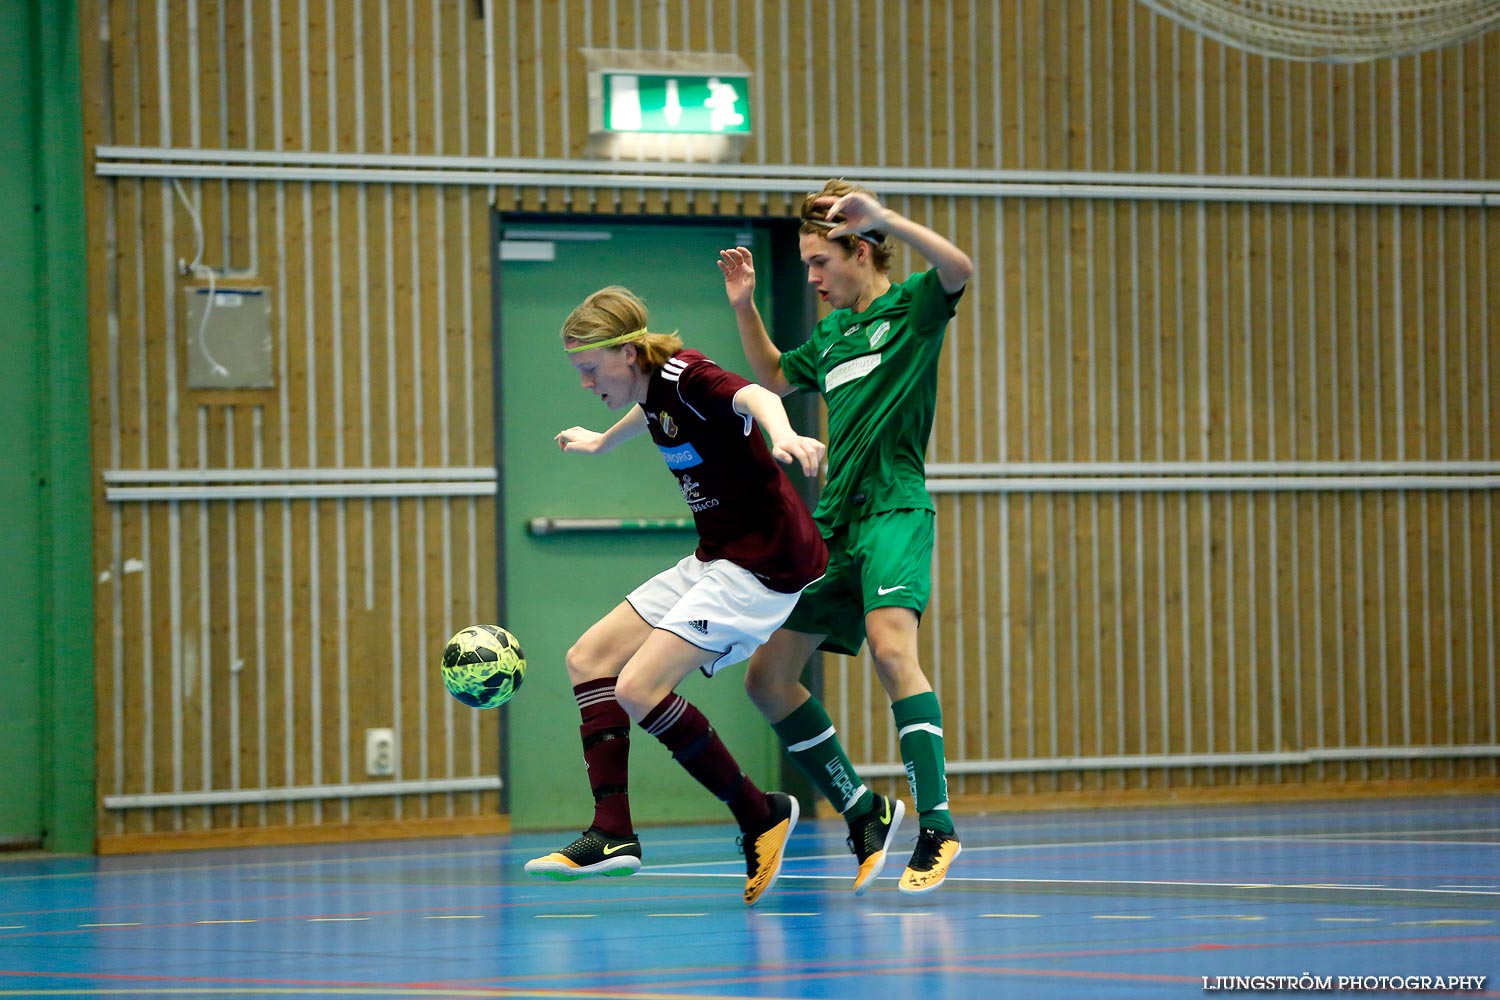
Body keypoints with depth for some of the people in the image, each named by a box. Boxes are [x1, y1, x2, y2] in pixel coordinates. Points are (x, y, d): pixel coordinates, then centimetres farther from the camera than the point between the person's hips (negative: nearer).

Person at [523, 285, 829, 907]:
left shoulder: (686, 378, -20)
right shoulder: (653, 388, 8)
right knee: (589, 659, 9)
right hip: (716, 560, 11)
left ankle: (760, 816, -4)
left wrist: (782, 434, -65)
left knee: (640, 689, -18)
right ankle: (612, 834, 2)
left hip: (766, 559, -11)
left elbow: (754, 396, -42)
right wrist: (601, 442, 56)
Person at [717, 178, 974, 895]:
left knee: (891, 648, -30)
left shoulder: (911, 307, -2)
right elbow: (774, 378, 38)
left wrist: (881, 216, -31)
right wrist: (744, 307, 24)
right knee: (768, 678, 6)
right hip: (833, 522, 9)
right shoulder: (832, 331, 20)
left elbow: (960, 267, -24)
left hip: (894, 510, -9)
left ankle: (936, 829, -30)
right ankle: (864, 815, 17)